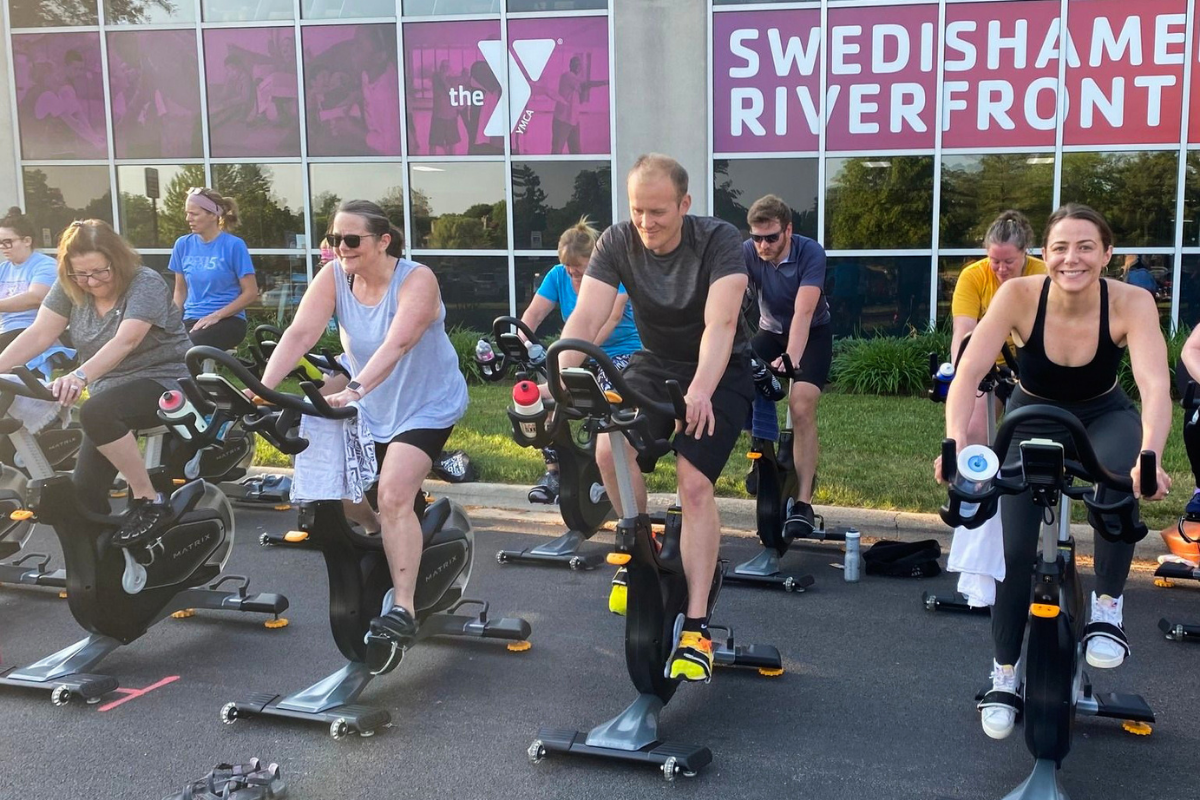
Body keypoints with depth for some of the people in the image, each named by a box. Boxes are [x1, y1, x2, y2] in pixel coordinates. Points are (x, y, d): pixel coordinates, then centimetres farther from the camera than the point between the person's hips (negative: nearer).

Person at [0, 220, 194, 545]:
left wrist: (79, 377, -48)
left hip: (163, 382, -7)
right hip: (110, 389, 7)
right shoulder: (70, 288, 1)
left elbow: (124, 341, -32)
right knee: (85, 492, -5)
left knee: (96, 412, -35)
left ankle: (149, 502, -23)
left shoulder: (146, 284, -18)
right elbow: (39, 334, -6)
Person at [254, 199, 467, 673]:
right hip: (370, 404, 6)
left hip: (426, 405, -6)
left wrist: (355, 390, -53)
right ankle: (377, 531, 32)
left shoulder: (416, 280, -23)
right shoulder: (333, 277, -10)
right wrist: (263, 388, -37)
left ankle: (403, 610, -18)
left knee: (393, 495, -22)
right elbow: (300, 333, -22)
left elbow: (397, 343, -39)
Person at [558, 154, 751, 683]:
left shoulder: (719, 241, -24)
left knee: (694, 481, -20)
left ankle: (696, 628, -15)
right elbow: (585, 318, -25)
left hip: (719, 373, -3)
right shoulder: (617, 243, -16)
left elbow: (719, 323, -37)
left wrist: (700, 391, -54)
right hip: (654, 365, 3)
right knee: (609, 451, -22)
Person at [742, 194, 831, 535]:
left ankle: (803, 503, -20)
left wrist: (790, 359, -51)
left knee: (801, 407, -23)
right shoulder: (747, 253, -20)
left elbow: (803, 313, -37)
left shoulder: (811, 253, -27)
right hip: (771, 331, 4)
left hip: (813, 334, -4)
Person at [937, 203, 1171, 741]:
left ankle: (1107, 607, -14)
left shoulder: (1131, 303, -27)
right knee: (1014, 548, -12)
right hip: (1033, 418, 0)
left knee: (1122, 478, -36)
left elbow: (1155, 385, -40)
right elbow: (969, 372, -35)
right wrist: (956, 441, -53)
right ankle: (1004, 674, 8)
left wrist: (1149, 455, -59)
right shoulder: (1019, 296, -27)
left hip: (1103, 418, 0)